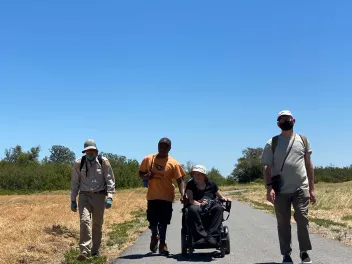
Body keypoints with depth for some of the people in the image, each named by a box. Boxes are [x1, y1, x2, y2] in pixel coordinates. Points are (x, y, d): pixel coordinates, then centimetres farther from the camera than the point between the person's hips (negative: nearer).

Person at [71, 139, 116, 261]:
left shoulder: (103, 162, 0)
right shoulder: (79, 163, 3)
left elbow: (110, 180, 1)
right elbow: (75, 182, 10)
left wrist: (109, 197, -10)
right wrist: (73, 200, 9)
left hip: (99, 196, 0)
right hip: (84, 196, 0)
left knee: (97, 225, 7)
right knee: (84, 221, -18)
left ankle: (95, 251, 19)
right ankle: (84, 251, -19)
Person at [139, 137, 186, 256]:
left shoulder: (173, 163, -4)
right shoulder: (148, 159, 3)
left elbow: (180, 180, -6)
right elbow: (141, 173, 13)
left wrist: (183, 194, -22)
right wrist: (145, 176, -11)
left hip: (167, 197, -2)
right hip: (152, 196, 2)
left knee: (163, 222, 3)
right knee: (152, 220, 5)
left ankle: (162, 244, 16)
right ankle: (154, 236, 37)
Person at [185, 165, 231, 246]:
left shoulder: (211, 184, 20)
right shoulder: (190, 185, 16)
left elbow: (221, 196, 22)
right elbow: (190, 199, 0)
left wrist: (225, 198, -3)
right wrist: (199, 204, -21)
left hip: (211, 209, 1)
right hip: (197, 206, -1)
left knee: (219, 208, -34)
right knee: (192, 209, -37)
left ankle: (212, 235, -39)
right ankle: (201, 236, -40)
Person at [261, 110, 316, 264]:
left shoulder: (303, 140, 10)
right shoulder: (272, 143, 5)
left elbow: (309, 165, 12)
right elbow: (267, 168, 2)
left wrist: (311, 189, 7)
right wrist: (269, 187, -12)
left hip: (301, 188, 0)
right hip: (281, 190, 0)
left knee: (302, 219, -8)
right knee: (283, 223, 4)